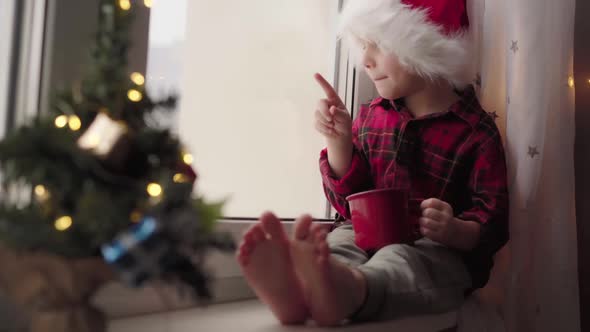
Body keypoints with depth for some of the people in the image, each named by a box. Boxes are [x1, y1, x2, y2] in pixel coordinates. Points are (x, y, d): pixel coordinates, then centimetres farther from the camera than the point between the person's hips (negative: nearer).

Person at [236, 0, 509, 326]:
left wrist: (453, 231, -27)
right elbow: (349, 204, 11)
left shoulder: (477, 132, -2)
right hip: (367, 235, 4)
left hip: (438, 251, -3)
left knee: (396, 262, -36)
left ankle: (341, 289, -67)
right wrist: (338, 141, -6)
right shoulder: (370, 117, 12)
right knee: (338, 244, -30)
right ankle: (297, 289, -62)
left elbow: (491, 227, -3)